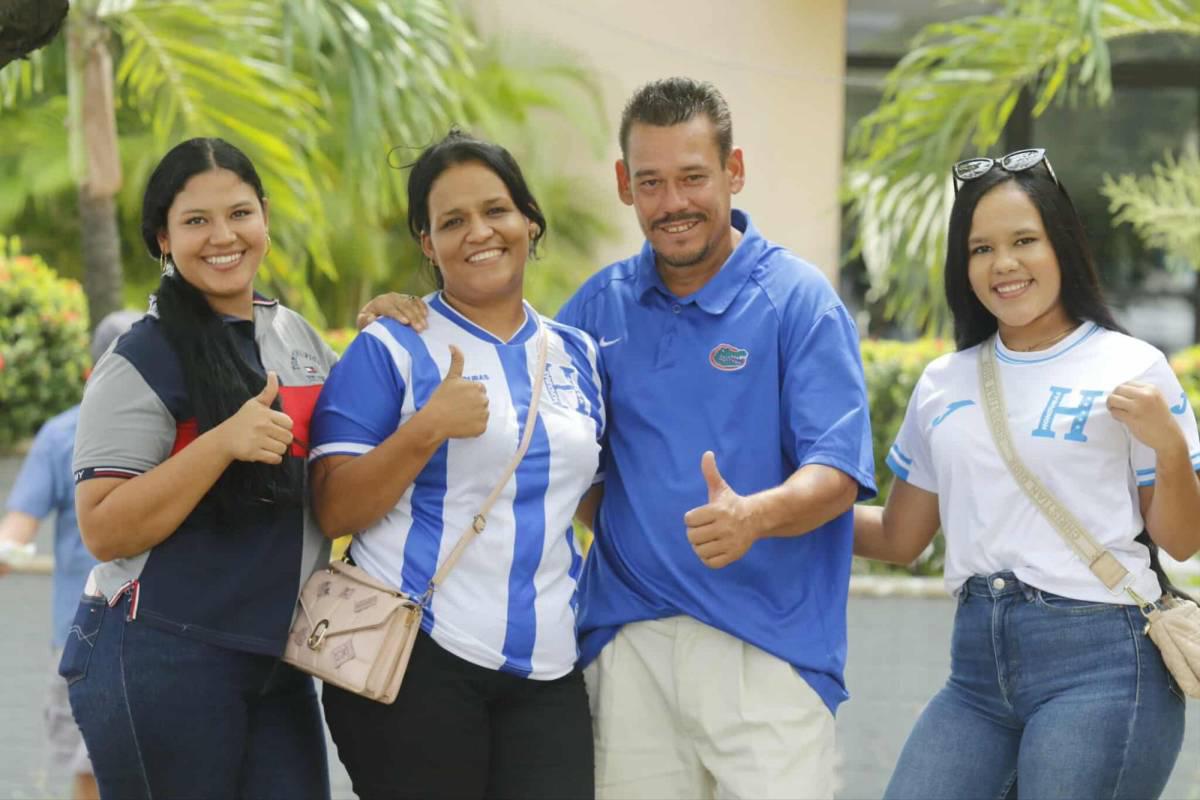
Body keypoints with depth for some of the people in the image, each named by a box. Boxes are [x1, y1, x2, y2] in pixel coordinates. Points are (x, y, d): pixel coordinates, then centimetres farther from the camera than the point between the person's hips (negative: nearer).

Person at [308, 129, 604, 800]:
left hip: (546, 672, 4)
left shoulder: (579, 356, 15)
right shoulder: (391, 352, 0)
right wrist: (428, 428, -17)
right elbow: (333, 512, -7)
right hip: (414, 663, -4)